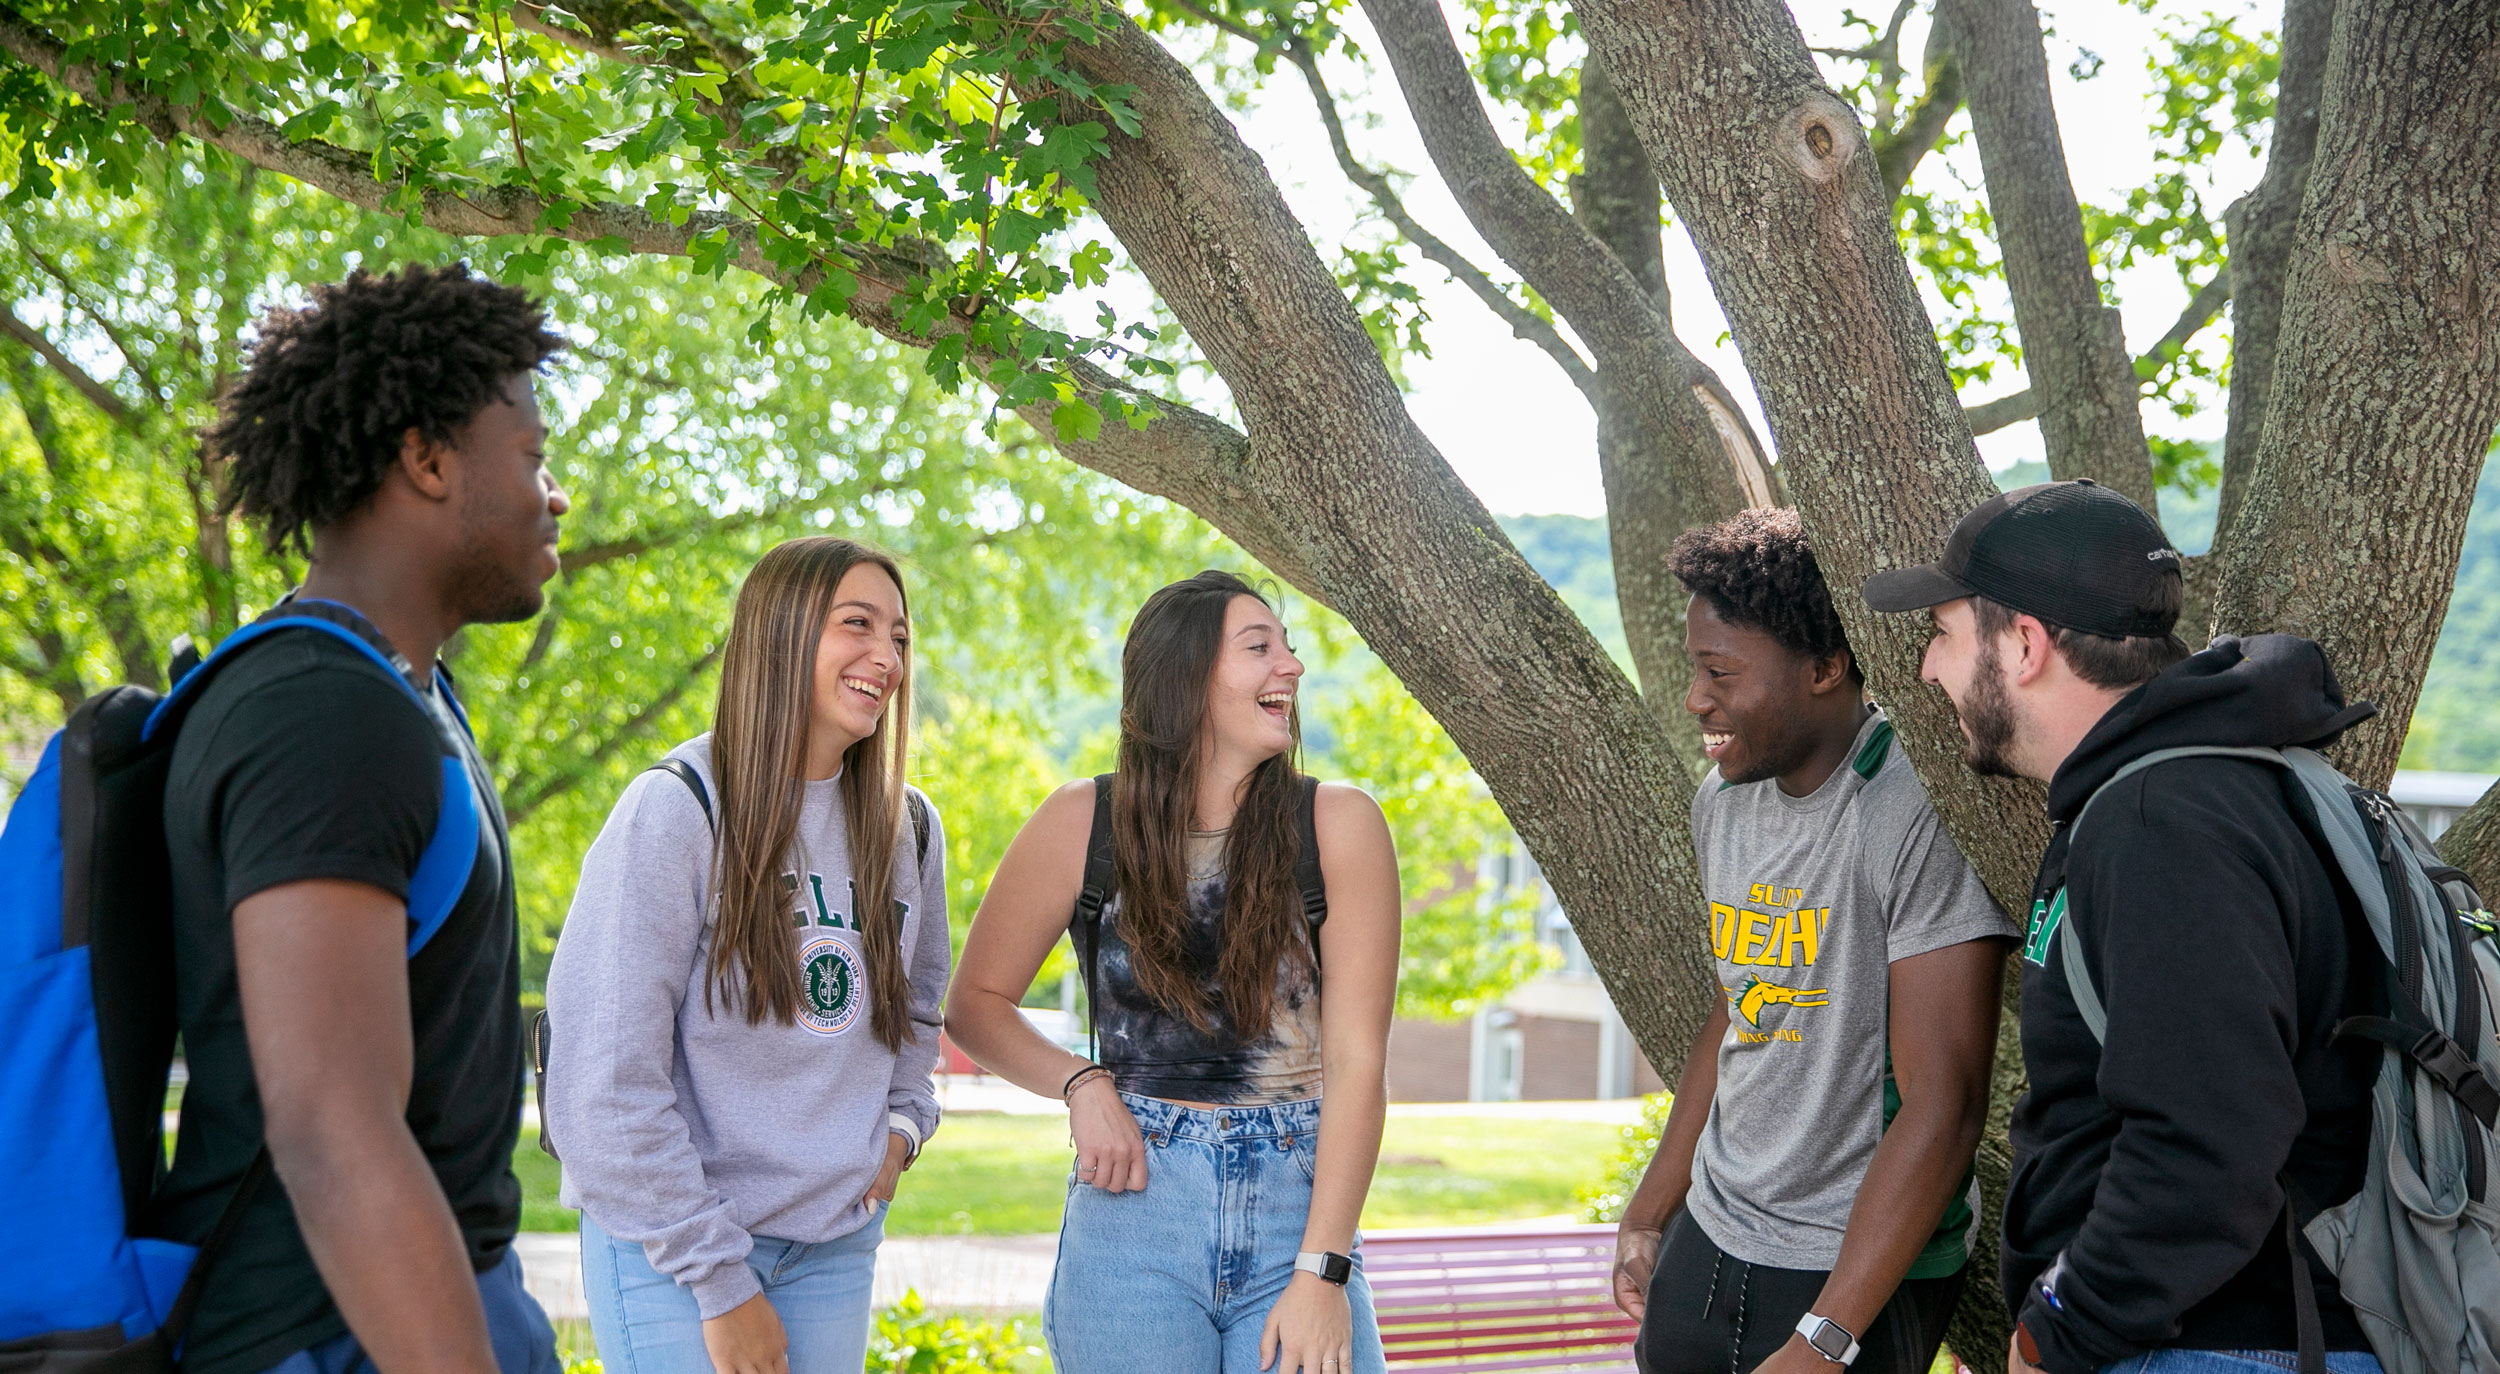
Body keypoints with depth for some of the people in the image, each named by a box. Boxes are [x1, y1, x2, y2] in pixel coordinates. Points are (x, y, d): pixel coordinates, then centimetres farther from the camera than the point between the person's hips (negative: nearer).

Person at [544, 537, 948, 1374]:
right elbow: (605, 1083, -15)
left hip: (836, 1239, 5)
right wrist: (718, 1282, -15)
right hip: (670, 1241, -5)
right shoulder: (674, 812, -11)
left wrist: (903, 1119, 6)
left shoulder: (906, 827, 6)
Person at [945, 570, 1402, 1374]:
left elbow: (1357, 1064, -7)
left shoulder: (1339, 826, -4)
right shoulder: (1083, 824, -1)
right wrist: (1082, 1083, -9)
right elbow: (975, 1004, 9)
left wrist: (1321, 1274, -12)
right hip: (1135, 1205, 0)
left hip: (1298, 1213, 0)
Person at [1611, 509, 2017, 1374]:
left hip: (1864, 1271, -7)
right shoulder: (1723, 800, 5)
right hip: (1709, 1239, 7)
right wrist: (1647, 1218, 20)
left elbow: (1942, 1109, -22)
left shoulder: (1920, 815, -20)